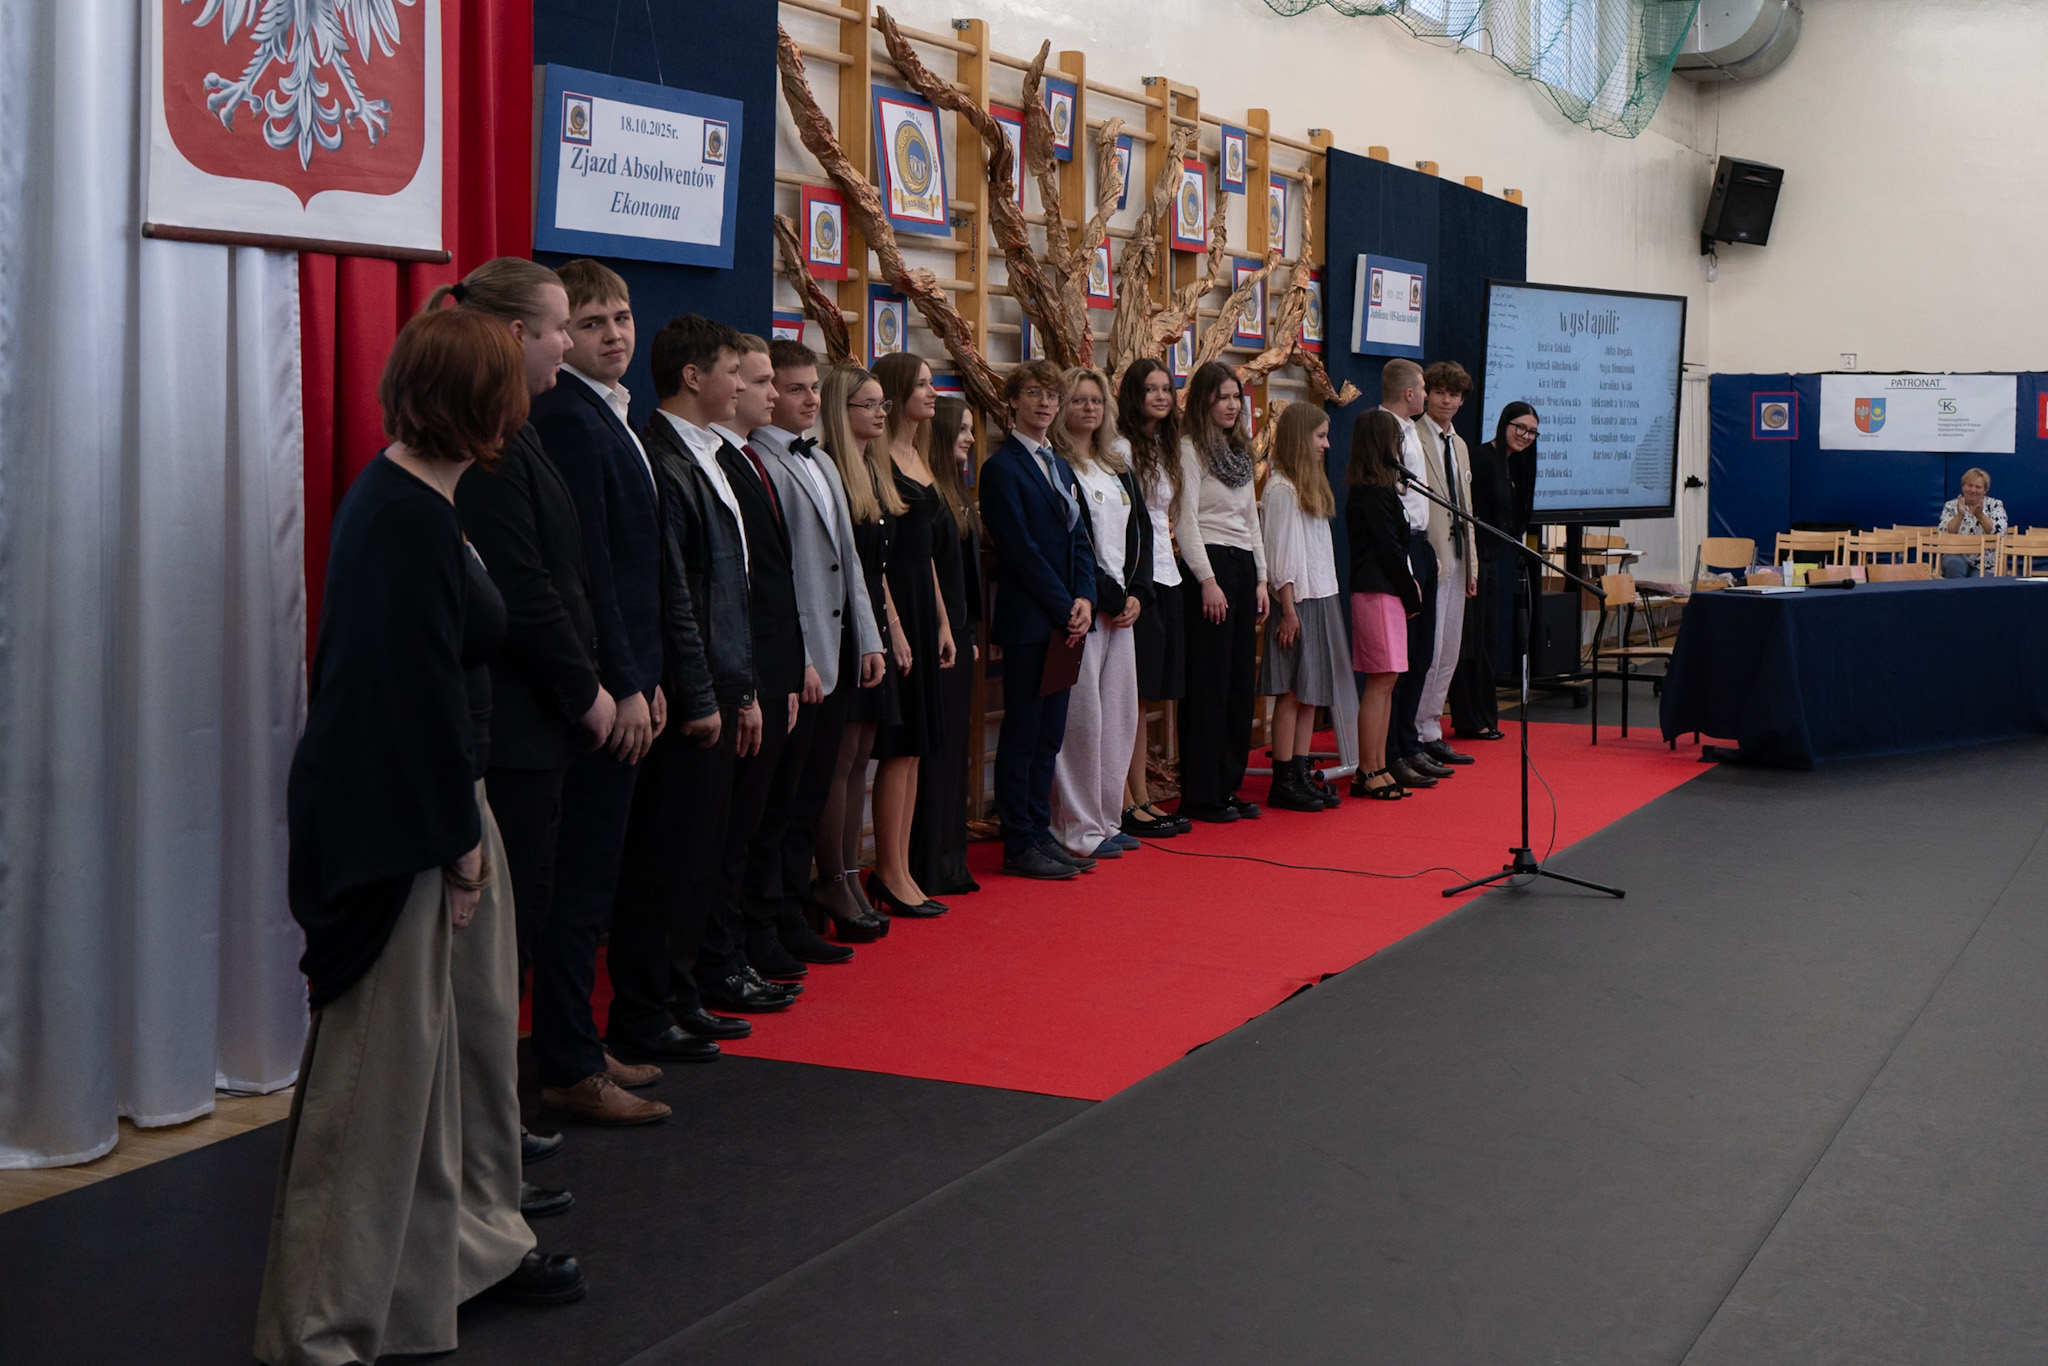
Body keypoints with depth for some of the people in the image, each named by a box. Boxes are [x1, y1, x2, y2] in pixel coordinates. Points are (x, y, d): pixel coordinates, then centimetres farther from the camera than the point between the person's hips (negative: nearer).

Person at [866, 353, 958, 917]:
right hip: (892, 601, -9)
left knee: (913, 746, 10)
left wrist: (942, 620, 17)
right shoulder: (875, 457, -10)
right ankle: (892, 874, 3)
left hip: (922, 602, 9)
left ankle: (896, 870, 15)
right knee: (899, 746, -5)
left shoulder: (918, 457, 17)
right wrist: (892, 625, -20)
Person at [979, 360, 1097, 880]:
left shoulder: (1060, 466, 17)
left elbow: (1078, 539, 14)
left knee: (1049, 734, 11)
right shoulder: (1002, 468, -9)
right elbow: (1020, 549, -14)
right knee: (1022, 733, -2)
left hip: (1065, 620, 8)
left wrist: (1084, 600, -2)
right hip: (1027, 620, -8)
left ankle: (1039, 833, 18)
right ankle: (1018, 845, 5)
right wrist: (1064, 608, -14)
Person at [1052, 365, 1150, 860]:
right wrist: (1108, 597, -12)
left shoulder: (1118, 469, 19)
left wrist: (1136, 594, 2)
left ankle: (1107, 819, 18)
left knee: (1121, 713, 9)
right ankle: (1079, 829, -1)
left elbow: (1141, 533, 17)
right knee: (1082, 715, -7)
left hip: (1121, 606, 8)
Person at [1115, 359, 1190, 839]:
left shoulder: (1165, 448, 17)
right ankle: (1127, 804, -2)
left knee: (1147, 696, 11)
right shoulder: (1121, 448, -9)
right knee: (1132, 695, -6)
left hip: (1166, 578, 8)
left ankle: (1143, 799, 16)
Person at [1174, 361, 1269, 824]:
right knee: (1209, 682, -6)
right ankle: (1201, 794, -2)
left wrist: (1261, 578, 14)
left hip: (1242, 567, 8)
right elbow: (1186, 520, -11)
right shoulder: (1190, 448, -5)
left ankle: (1228, 786, 14)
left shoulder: (1241, 452, 18)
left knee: (1241, 681, 7)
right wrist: (1207, 580, -16)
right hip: (1208, 564, -8)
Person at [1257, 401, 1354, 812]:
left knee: (1312, 691, 9)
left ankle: (1302, 773, 14)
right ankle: (1283, 781, 0)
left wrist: (1326, 601, 12)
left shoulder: (1313, 485, 16)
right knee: (1293, 692, -5)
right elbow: (1280, 555, -15)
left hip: (1322, 599, 9)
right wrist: (1289, 609, -17)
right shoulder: (1281, 489, -12)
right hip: (1297, 603, -9)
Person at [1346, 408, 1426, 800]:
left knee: (1385, 682, 10)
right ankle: (1368, 772, -5)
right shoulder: (1374, 492, -14)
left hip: (1385, 593, 10)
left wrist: (1410, 588, 8)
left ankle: (1377, 768, 14)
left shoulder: (1375, 487, 16)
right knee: (1380, 681, -8)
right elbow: (1388, 549, -15)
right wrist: (1412, 595, -6)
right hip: (1379, 594, -10)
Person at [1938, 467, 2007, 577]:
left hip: (1985, 564, -1)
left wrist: (1980, 515, -23)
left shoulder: (1995, 505, 6)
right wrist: (1960, 515, -21)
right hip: (1956, 557, 1)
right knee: (1953, 563, -34)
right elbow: (1945, 534, -7)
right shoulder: (1951, 506, 7)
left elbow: (1999, 534, -10)